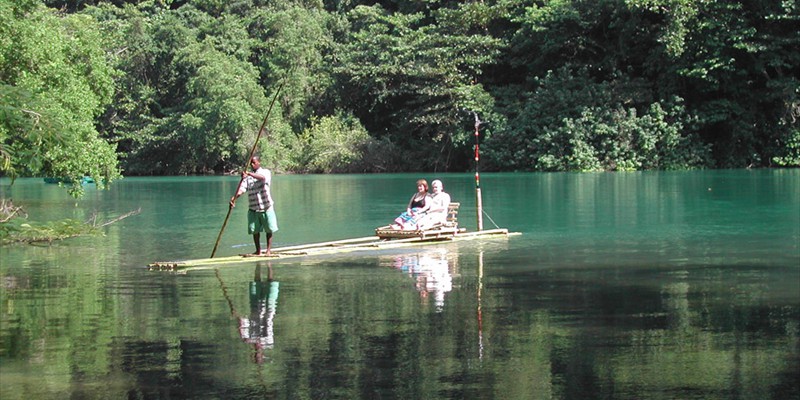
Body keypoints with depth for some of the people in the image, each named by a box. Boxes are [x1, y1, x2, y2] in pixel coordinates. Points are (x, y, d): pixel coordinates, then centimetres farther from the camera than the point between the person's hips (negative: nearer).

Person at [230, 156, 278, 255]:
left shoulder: (266, 172, -1)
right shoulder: (247, 176, 7)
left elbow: (262, 177, -26)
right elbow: (242, 188, -6)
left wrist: (249, 173, -41)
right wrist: (234, 198, -25)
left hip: (266, 206, -3)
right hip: (253, 208, 3)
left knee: (269, 229, 2)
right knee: (255, 230, 4)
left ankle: (269, 250, 11)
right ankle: (258, 251, 14)